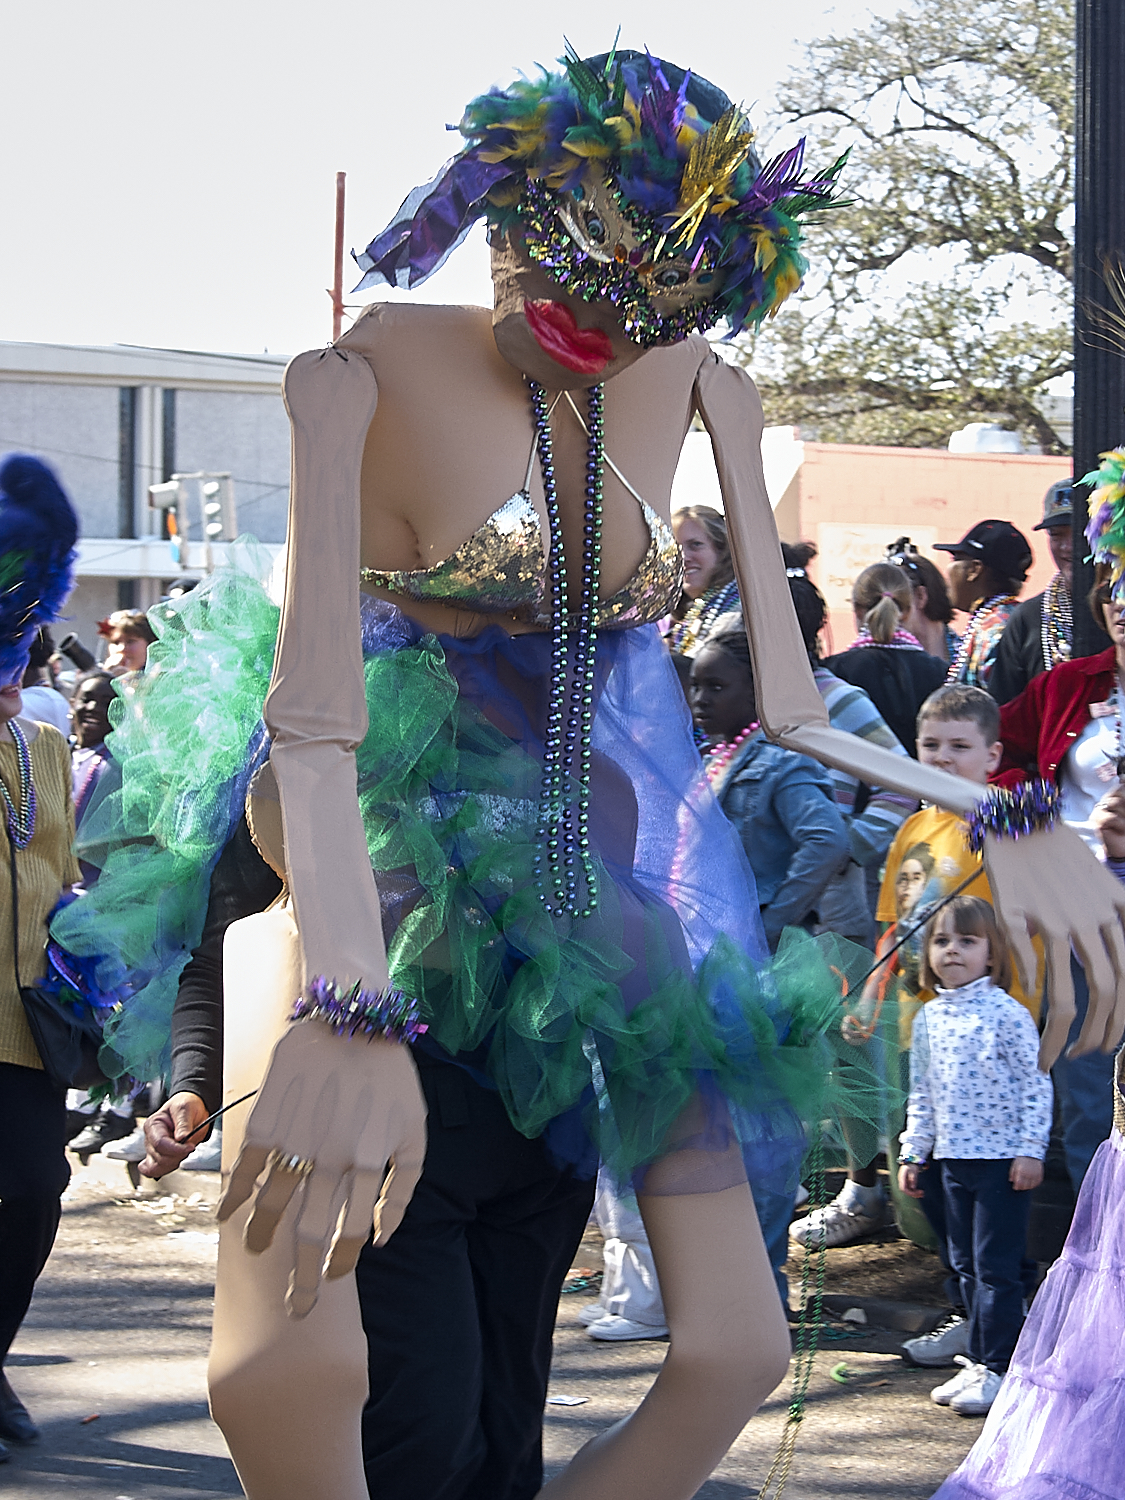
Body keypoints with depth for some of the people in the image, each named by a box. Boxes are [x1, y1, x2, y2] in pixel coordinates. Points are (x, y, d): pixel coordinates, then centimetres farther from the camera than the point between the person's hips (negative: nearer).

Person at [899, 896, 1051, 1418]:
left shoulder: (1006, 1013, -10)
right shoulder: (928, 1019, 9)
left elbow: (1036, 1085, -9)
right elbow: (922, 1094, 16)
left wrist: (1030, 1150, -13)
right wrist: (913, 1151, 12)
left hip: (1002, 1159, -6)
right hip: (952, 1159, 6)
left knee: (996, 1267, -4)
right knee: (965, 1265, 12)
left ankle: (998, 1369, 2)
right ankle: (978, 1359, 21)